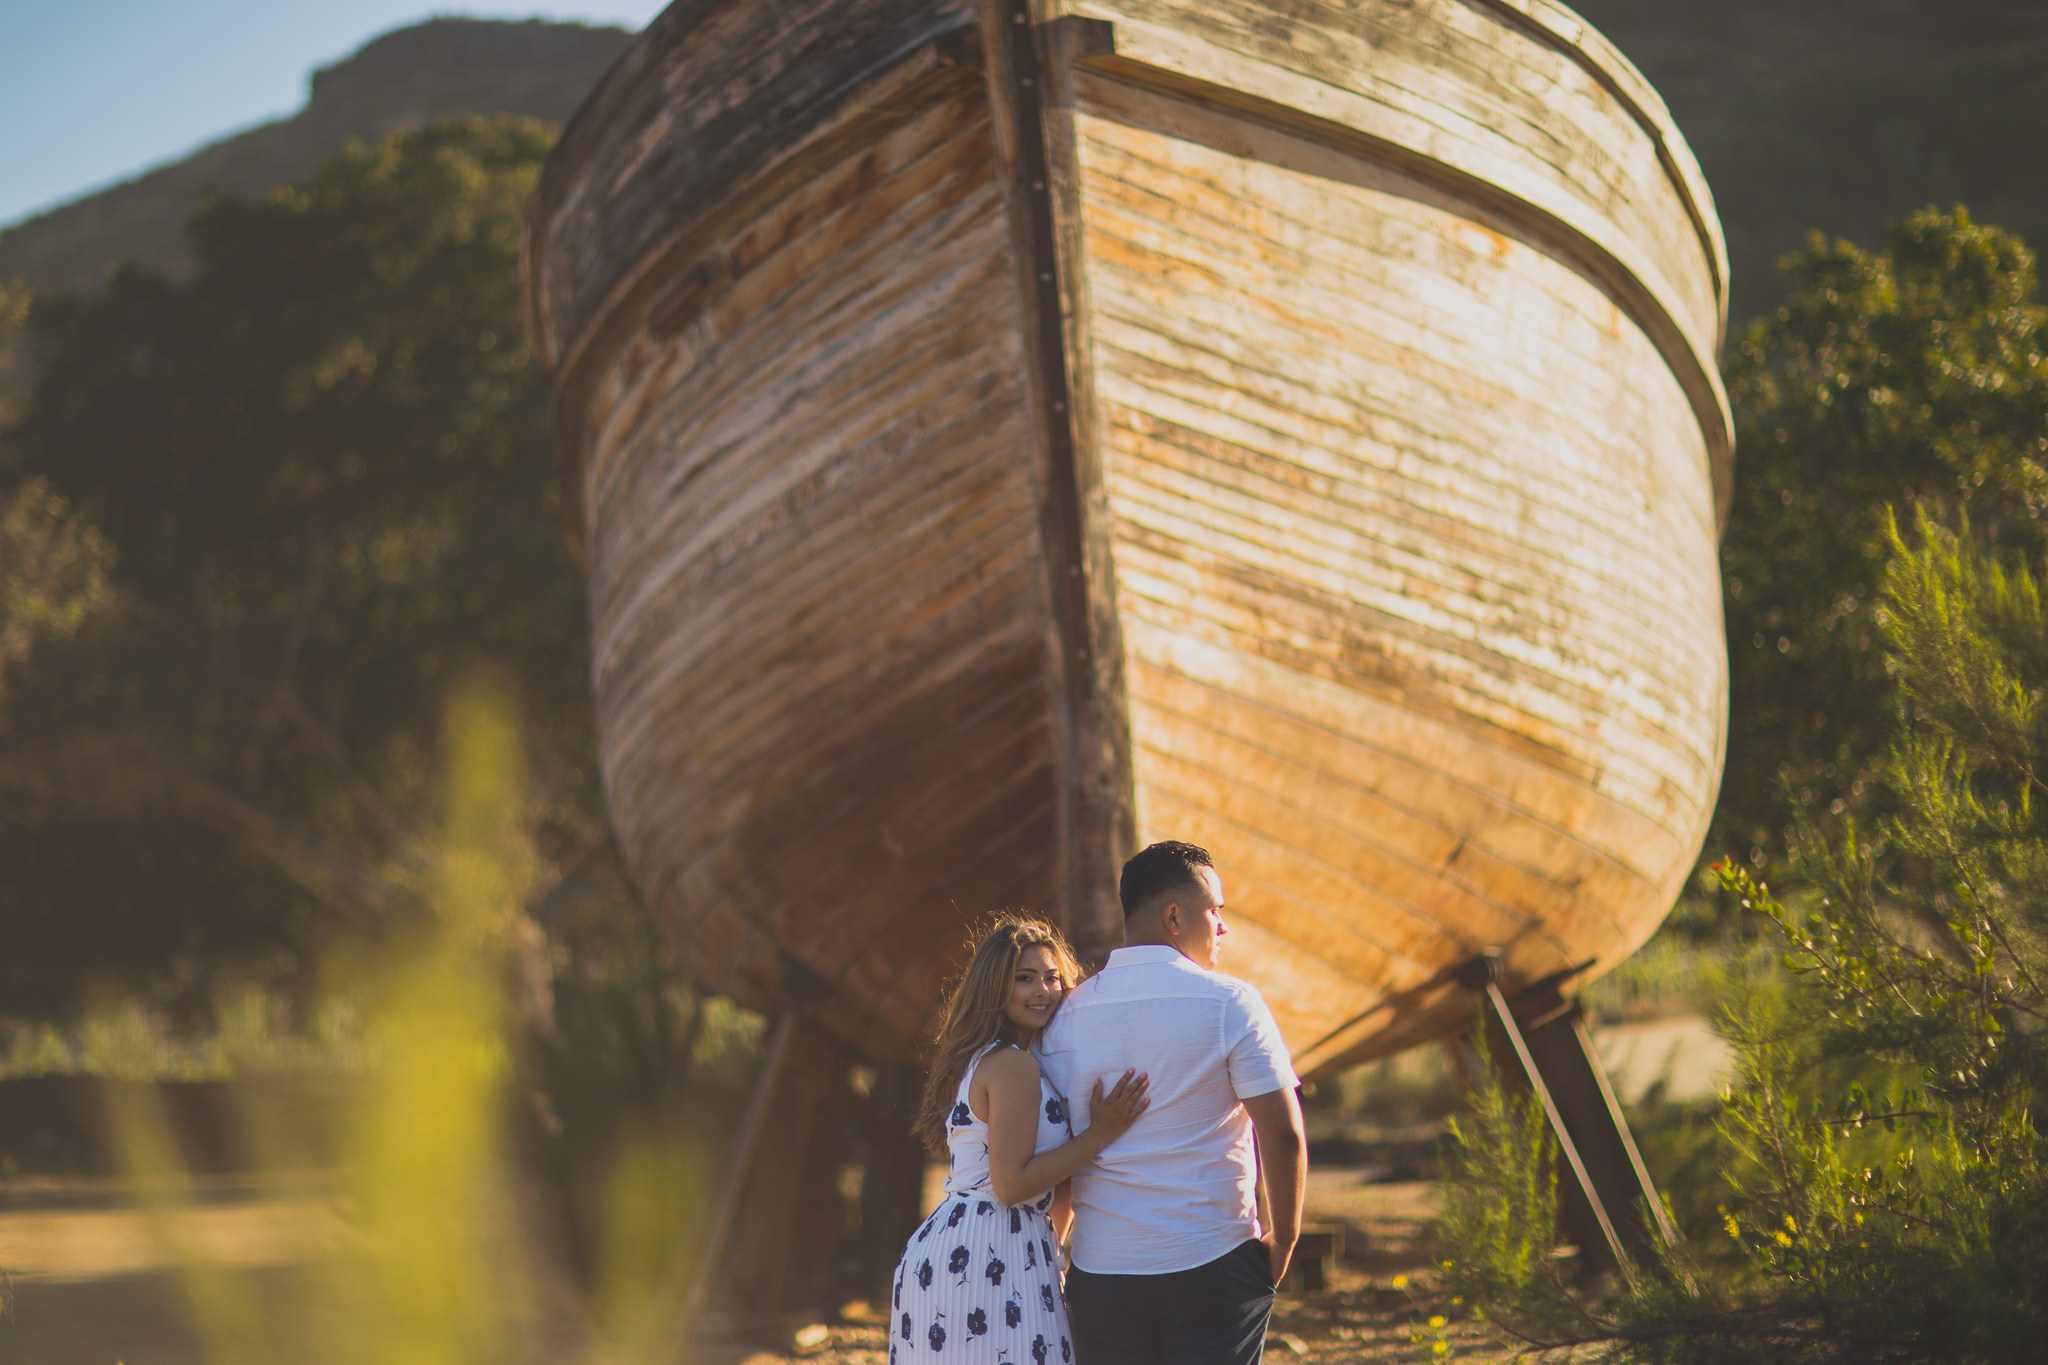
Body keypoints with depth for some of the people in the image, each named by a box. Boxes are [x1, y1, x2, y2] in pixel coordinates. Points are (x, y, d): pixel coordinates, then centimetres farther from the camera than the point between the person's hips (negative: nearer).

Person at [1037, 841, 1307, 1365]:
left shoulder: (1066, 1014, 5)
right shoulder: (1228, 1002, -7)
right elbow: (1283, 1135, -10)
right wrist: (1283, 1242, 2)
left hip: (1100, 1275, 4)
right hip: (1212, 1271, -4)